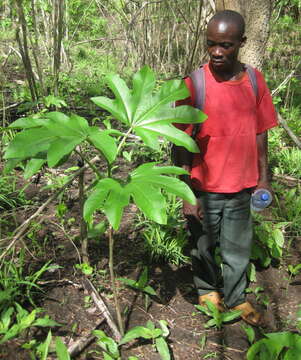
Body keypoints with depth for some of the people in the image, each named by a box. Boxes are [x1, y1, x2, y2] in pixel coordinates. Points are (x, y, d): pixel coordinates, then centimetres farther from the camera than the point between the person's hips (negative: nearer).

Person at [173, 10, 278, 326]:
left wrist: (263, 178, 8)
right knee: (204, 247, 16)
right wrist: (187, 193, -13)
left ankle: (236, 298, 38)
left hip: (241, 187, 3)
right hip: (204, 189, -2)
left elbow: (259, 132, 8)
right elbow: (181, 143, -11)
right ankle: (208, 292, 41)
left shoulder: (255, 81, -1)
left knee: (238, 249, 15)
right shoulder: (194, 84, -13)